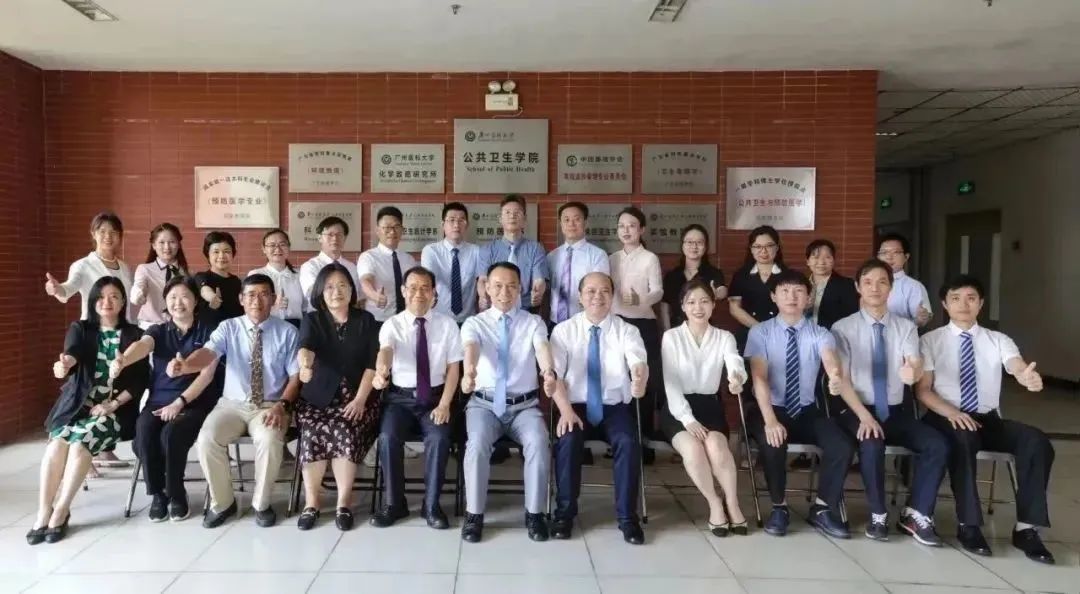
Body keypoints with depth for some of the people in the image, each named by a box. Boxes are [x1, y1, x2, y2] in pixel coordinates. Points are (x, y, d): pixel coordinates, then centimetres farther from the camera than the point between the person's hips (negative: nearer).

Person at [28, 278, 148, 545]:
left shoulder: (134, 335, 6)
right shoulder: (79, 329, 9)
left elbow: (140, 380, 0)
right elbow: (72, 353, -15)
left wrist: (113, 404, -13)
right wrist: (64, 364, -40)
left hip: (115, 409, -2)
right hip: (77, 405, 2)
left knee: (80, 442, -28)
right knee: (57, 443, -27)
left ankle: (60, 512, -20)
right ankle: (43, 513, -21)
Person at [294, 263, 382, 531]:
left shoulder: (365, 320, 6)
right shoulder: (312, 320, 5)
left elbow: (372, 364, -1)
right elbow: (306, 347, -18)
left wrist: (360, 399, -14)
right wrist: (305, 364, -42)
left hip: (357, 396, 0)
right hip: (319, 397, 1)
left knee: (343, 430, -29)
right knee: (313, 433, -28)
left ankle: (344, 502, -17)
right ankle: (311, 502, -12)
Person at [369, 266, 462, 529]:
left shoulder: (447, 324, 3)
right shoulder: (392, 325, 0)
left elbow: (453, 368, 2)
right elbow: (385, 351, -22)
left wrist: (444, 404, -11)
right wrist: (381, 371, -47)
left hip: (435, 397, 0)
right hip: (400, 397, 0)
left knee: (439, 438, -27)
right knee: (388, 437, -25)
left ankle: (431, 505, -7)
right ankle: (394, 503, -4)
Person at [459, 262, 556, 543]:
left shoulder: (534, 323, 5)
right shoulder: (474, 323, 3)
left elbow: (543, 348, -18)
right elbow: (471, 348, -20)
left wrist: (549, 372, -43)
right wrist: (469, 372, -45)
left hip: (524, 405, 0)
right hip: (484, 403, 0)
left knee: (538, 443, -28)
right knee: (477, 443, -29)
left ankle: (534, 513, -8)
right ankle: (474, 513, -10)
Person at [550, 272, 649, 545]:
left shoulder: (627, 331, 1)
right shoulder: (563, 330, 2)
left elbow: (639, 362, -19)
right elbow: (554, 374, -6)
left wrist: (640, 380, -44)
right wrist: (566, 410, -21)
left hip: (615, 406, 0)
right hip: (577, 405, 0)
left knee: (629, 444, -27)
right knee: (567, 442, -28)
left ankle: (627, 516, -8)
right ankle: (564, 512, -7)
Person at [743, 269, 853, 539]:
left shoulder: (819, 334, -1)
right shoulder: (760, 332, -5)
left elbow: (830, 361, -23)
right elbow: (759, 378, -16)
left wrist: (835, 375, -50)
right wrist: (770, 420, -30)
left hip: (807, 411, 3)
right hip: (771, 408, -2)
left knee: (843, 447, -22)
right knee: (772, 443, -33)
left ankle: (822, 509, 3)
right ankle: (779, 507, -5)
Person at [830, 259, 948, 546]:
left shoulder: (906, 327, 6)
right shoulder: (843, 328, -3)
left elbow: (916, 367, -12)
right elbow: (841, 380, -9)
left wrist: (912, 371, -38)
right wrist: (864, 416, -23)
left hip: (897, 412, 3)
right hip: (858, 411, -3)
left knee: (937, 445, -22)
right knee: (871, 445, -33)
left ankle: (915, 515, -5)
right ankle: (878, 515, -10)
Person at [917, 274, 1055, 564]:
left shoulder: (999, 341, 11)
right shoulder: (930, 340, 4)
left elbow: (1020, 369, -10)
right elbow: (923, 390, -2)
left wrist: (1030, 378, -37)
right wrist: (951, 413, -21)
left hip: (989, 420, 3)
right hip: (947, 418, -3)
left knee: (1037, 441, -24)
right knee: (963, 439, -37)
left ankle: (1025, 528, -18)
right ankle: (969, 526, -26)